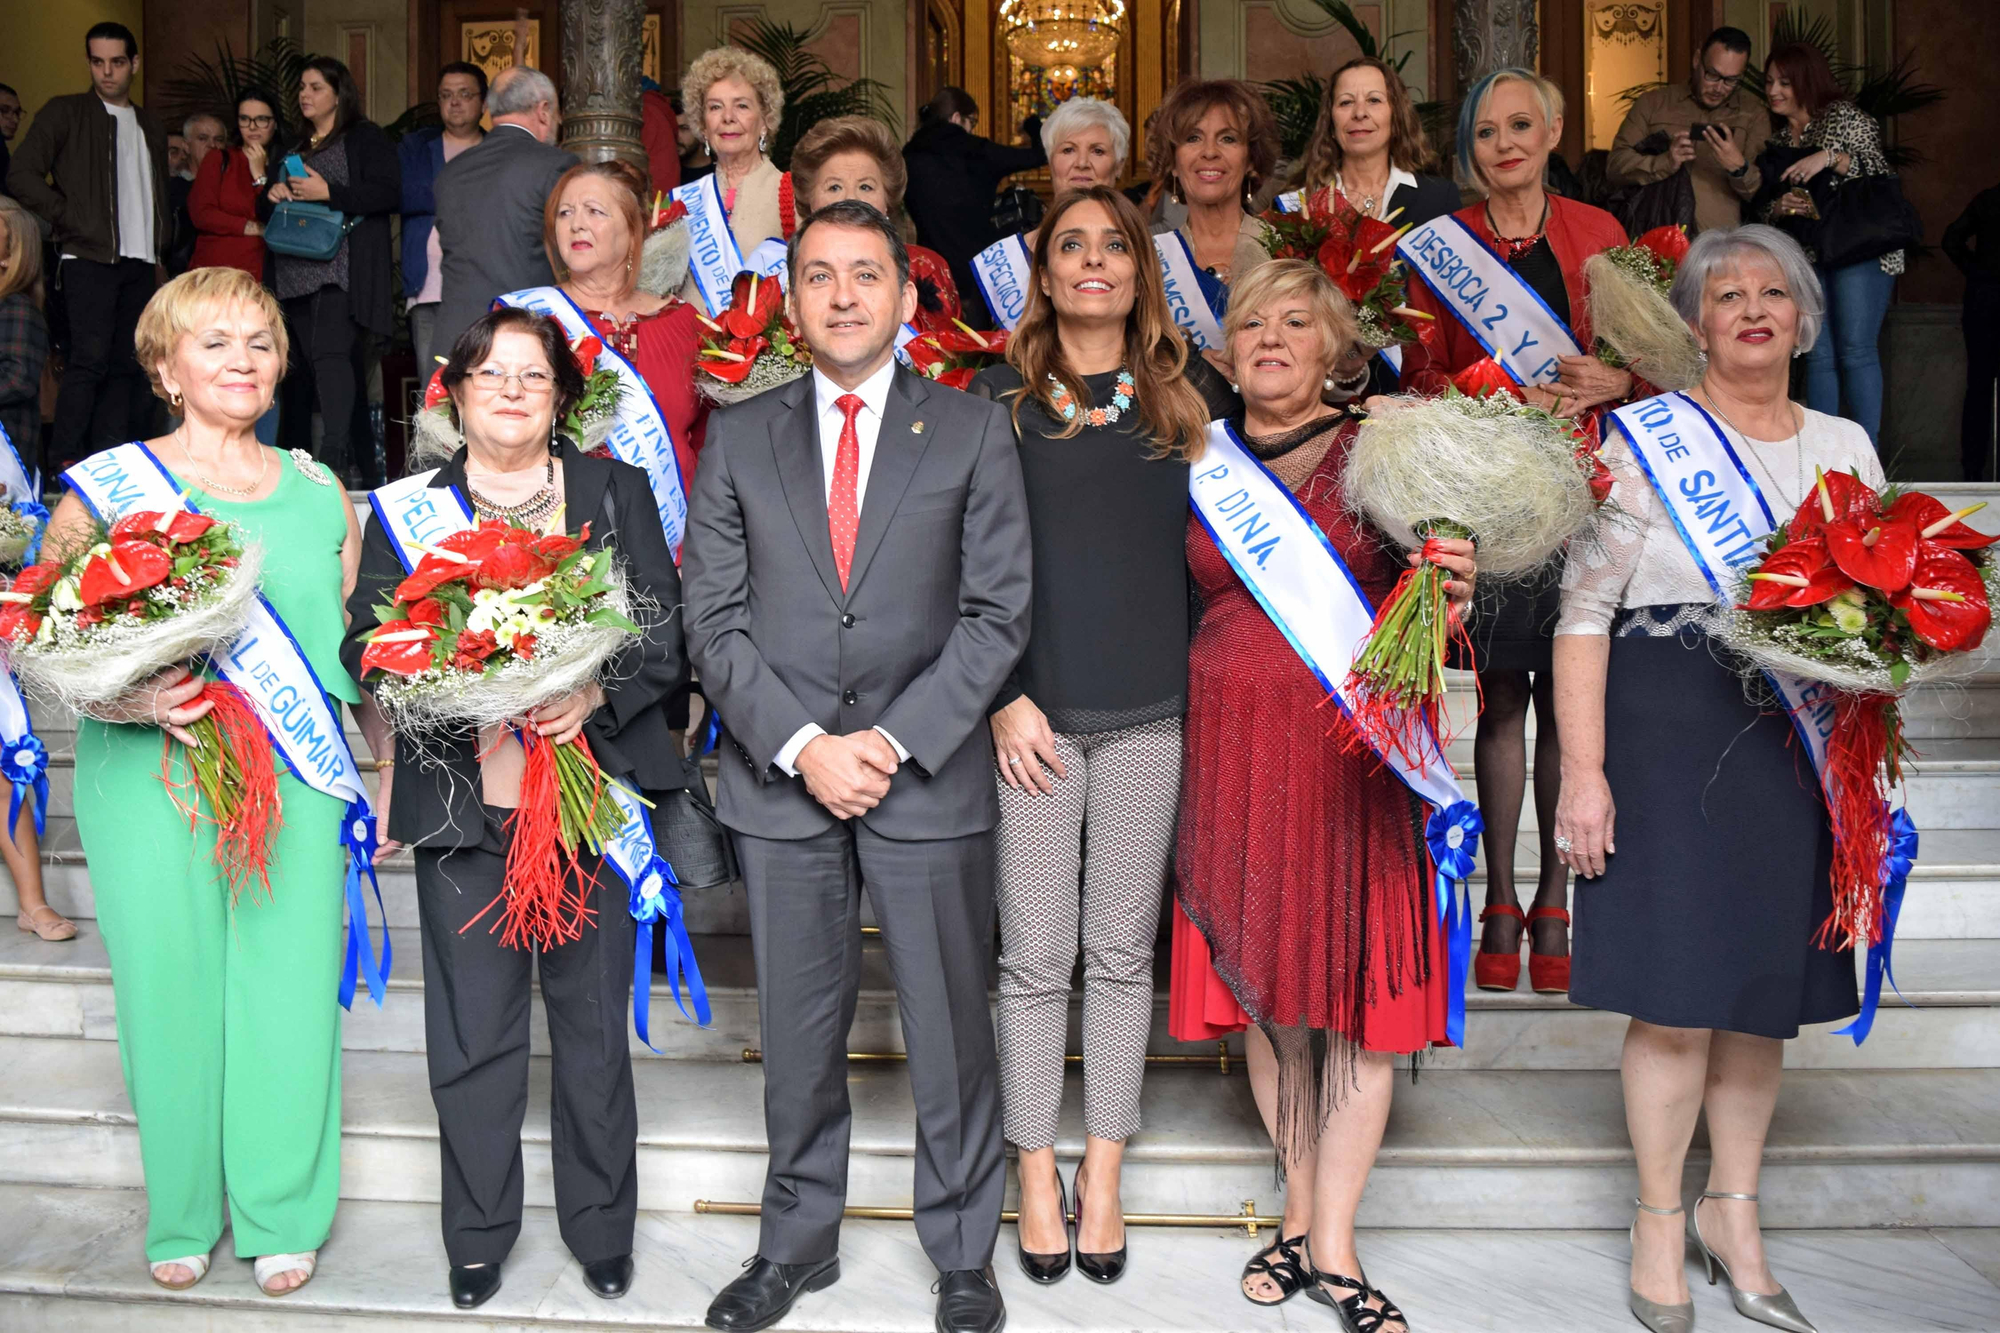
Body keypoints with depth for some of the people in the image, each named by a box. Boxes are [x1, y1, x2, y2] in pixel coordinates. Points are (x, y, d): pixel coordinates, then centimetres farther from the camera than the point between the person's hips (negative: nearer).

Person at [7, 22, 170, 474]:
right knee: (90, 358, -15)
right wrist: (71, 220, -10)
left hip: (139, 264, 5)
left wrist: (162, 237, 11)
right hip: (89, 259, -5)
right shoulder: (66, 113, 3)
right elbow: (21, 177, -4)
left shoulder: (150, 129, 20)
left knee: (125, 365, 4)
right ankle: (66, 466, -11)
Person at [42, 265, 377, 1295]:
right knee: (171, 990, 6)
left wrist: (390, 773, 8)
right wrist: (136, 699, -18)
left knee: (290, 990, 4)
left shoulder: (319, 493, 10)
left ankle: (283, 1213, 23)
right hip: (150, 778, -2)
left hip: (293, 779, 2)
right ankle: (183, 1216, 28)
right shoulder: (106, 487, 1)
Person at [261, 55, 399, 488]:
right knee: (306, 365, 3)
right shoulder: (294, 149, 25)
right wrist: (272, 195, 5)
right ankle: (360, 465, 6)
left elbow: (389, 193, -10)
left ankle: (336, 456, -29)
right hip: (296, 271, 8)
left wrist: (328, 192, -16)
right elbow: (265, 213, 28)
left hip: (342, 269, -7)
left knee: (331, 353, -23)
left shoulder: (366, 138, 5)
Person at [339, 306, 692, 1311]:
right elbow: (365, 643, 5)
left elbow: (667, 631, 4)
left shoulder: (616, 491, 9)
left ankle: (601, 1227, 25)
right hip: (462, 804, 0)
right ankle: (477, 1236, 24)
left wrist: (595, 693, -14)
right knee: (473, 1031, 6)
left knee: (594, 1021, 8)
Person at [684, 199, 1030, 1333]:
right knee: (799, 1033, 13)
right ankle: (799, 1241, 32)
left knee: (951, 1029, 8)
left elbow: (997, 612, -3)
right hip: (780, 778, 2)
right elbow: (716, 620, 3)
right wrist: (802, 747, -10)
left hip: (930, 776, -1)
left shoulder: (972, 431, 3)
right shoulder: (739, 440, 8)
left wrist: (895, 740, -12)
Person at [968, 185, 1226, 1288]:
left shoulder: (1191, 394, 9)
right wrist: (1004, 696, -8)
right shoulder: (1000, 394, 3)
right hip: (1031, 709, -1)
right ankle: (1038, 1181, 20)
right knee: (1036, 957, 4)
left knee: (1123, 952, 8)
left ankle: (1102, 1178, 23)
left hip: (1150, 709, 2)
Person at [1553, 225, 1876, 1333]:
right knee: (1676, 990, -2)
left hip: (1803, 742, 5)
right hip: (1668, 729, -4)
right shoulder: (1647, 436, -1)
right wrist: (1582, 770, -13)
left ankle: (1733, 1210, 29)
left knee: (1767, 986, 11)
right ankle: (1660, 1217, 19)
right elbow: (1584, 610, -7)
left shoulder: (1845, 446, 13)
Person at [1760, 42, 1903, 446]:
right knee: (1819, 355, 0)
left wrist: (1831, 158, -20)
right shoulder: (1777, 139, 18)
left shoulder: (1844, 115, 2)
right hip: (1806, 256, 5)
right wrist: (1778, 207, -4)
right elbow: (1765, 210, 18)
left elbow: (1881, 171, -7)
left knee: (1855, 350, -11)